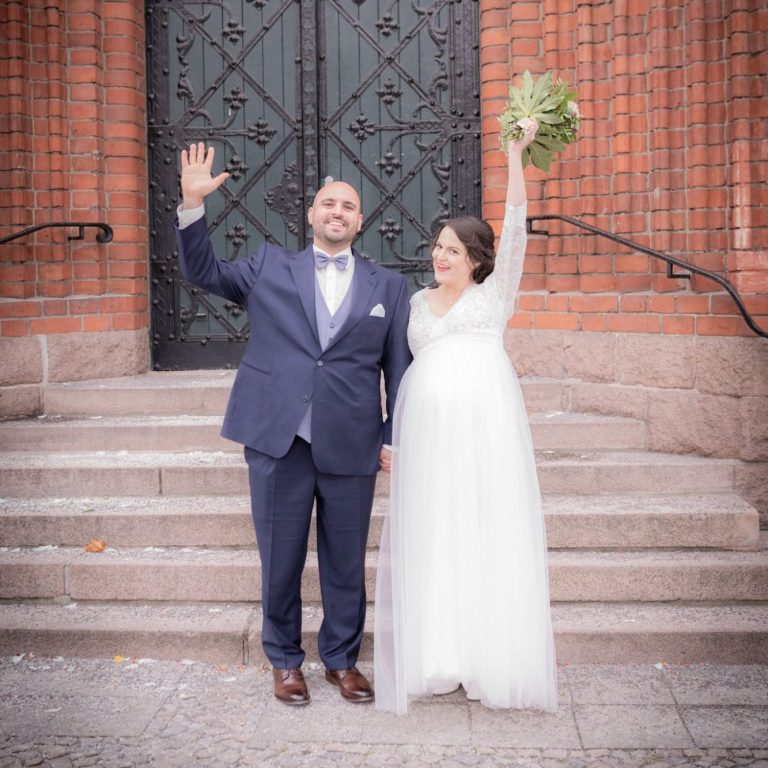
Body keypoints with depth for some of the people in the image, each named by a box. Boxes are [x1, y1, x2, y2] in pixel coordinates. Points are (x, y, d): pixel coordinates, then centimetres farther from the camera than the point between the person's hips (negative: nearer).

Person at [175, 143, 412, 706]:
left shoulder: (388, 287, 10)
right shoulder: (270, 267, 11)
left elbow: (399, 368, 9)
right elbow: (203, 272, 10)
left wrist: (396, 437, 3)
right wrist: (193, 204, -2)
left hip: (351, 448, 1)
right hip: (278, 442, 0)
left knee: (346, 563, 10)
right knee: (280, 561, 8)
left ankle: (342, 659, 29)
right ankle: (285, 662, 27)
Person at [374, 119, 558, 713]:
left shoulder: (494, 293, 13)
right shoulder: (418, 301, 21)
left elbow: (516, 224, 5)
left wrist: (516, 152, 2)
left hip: (485, 424, -3)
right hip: (426, 425, 3)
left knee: (490, 534, -3)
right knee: (429, 537, 0)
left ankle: (493, 659, 4)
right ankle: (437, 658, 7)